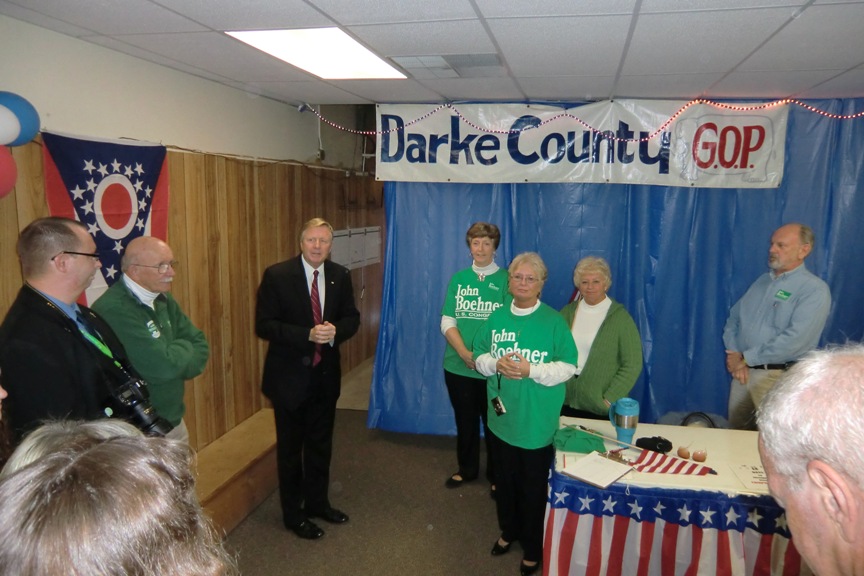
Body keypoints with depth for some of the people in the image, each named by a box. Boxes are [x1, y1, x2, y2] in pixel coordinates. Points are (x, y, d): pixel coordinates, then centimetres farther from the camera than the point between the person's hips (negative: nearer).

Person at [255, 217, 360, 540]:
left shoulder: (340, 276, 0)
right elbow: (264, 325, -16)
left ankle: (317, 502, 39)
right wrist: (308, 335, -26)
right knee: (290, 447, 10)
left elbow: (351, 318, 5)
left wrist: (335, 331, -18)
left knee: (321, 444, 19)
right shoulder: (277, 275, -13)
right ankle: (293, 514, 28)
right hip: (289, 375, -4)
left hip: (326, 375, 5)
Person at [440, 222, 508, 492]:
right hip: (458, 366, 3)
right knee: (464, 420, 17)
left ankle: (496, 475, 29)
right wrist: (464, 353, -15)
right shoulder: (458, 279, 5)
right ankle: (467, 469, 37)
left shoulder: (506, 280, -5)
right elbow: (447, 322, 1)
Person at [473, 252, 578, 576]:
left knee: (533, 486, 9)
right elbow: (479, 357, 6)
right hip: (502, 417, 4)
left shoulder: (554, 321, -10)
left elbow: (568, 367, -12)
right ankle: (509, 531, 43)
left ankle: (533, 547, 29)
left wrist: (531, 370, -25)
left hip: (537, 423, -4)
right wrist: (496, 364, -16)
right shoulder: (497, 318, 3)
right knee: (505, 480, 20)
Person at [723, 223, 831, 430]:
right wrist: (734, 355, -6)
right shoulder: (763, 280, 12)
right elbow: (734, 319, 11)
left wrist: (745, 359, -15)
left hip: (778, 378, -6)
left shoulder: (815, 290, -11)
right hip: (742, 372, 6)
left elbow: (794, 340, -21)